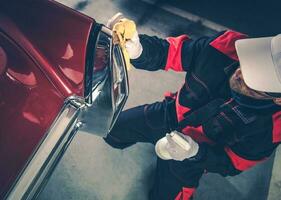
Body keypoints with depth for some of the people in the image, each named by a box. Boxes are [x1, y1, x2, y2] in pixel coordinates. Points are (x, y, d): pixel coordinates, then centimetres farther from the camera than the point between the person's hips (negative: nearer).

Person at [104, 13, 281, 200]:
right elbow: (172, 51, -20)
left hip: (200, 154, -2)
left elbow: (232, 163, -15)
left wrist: (196, 153, -33)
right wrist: (138, 50, -41)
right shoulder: (227, 46, -31)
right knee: (112, 133, 10)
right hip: (170, 114, 2)